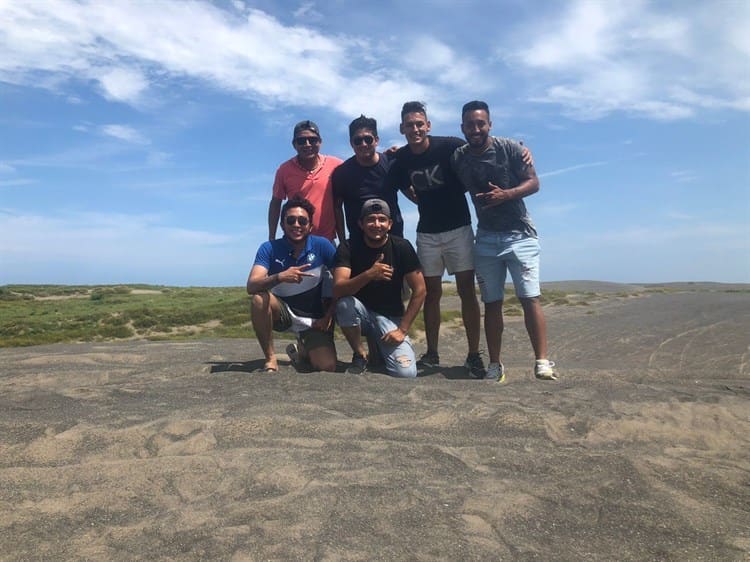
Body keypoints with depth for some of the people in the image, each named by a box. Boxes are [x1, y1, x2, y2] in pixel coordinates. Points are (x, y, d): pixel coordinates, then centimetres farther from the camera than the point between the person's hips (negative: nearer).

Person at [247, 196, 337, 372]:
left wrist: (329, 315, -12)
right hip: (282, 312, 0)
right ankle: (270, 359, -14)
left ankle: (302, 349, 17)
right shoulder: (269, 248, -12)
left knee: (327, 367, -20)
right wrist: (279, 277, -43)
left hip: (314, 318, 0)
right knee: (259, 298, -32)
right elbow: (251, 287, -24)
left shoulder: (321, 245, -12)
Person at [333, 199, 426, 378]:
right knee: (345, 303, -35)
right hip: (360, 313, 0)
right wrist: (369, 274, -42)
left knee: (406, 373, -22)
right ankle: (360, 355, -8)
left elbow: (419, 290, -8)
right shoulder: (348, 248, -12)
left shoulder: (402, 247, -10)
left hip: (390, 316, 0)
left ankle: (381, 348, 14)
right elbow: (338, 290, -26)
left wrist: (402, 329, -12)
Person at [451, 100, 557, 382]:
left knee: (530, 298, -12)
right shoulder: (458, 158, 5)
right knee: (492, 303, 4)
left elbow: (533, 183, -7)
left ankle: (542, 362, -9)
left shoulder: (510, 148, -5)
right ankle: (495, 365, 9)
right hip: (486, 239, 3)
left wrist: (506, 194, -24)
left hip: (519, 235, -3)